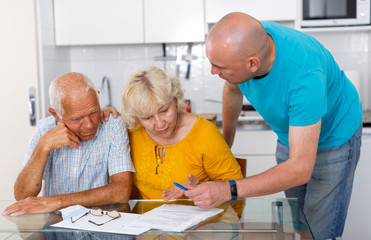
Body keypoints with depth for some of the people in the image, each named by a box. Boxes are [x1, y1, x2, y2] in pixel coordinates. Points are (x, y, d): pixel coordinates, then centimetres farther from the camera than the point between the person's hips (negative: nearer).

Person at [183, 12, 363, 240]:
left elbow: (301, 169, -38)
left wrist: (229, 190, -41)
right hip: (289, 135, 6)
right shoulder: (243, 41, -23)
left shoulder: (304, 76, -41)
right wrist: (225, 143, 14)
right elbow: (232, 89, 3)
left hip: (333, 136, -6)